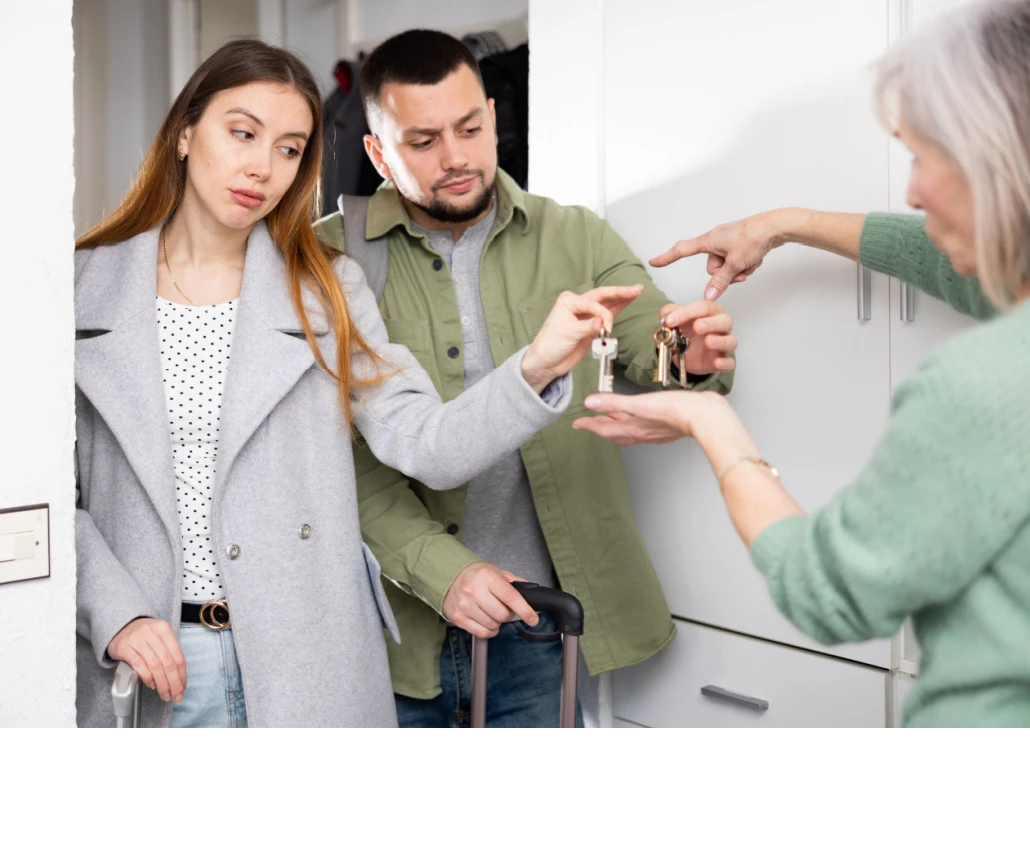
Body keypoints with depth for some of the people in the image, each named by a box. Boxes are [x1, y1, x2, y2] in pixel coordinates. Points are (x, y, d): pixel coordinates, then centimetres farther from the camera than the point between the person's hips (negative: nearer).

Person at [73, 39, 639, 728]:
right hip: (143, 660, 0)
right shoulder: (87, 287, 1)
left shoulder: (326, 290, 2)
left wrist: (536, 368, -24)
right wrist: (117, 615, -11)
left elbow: (424, 445, -9)